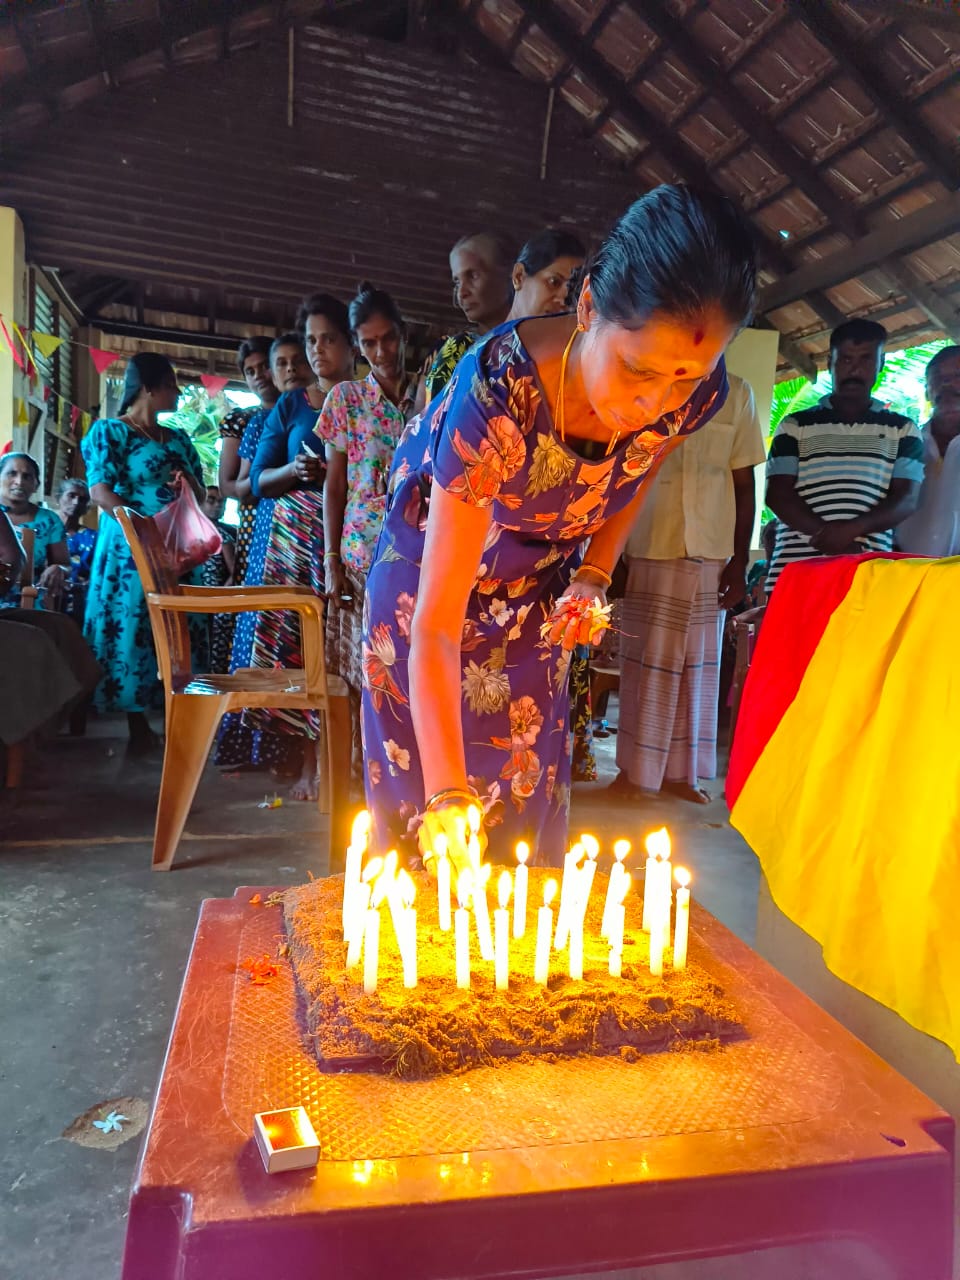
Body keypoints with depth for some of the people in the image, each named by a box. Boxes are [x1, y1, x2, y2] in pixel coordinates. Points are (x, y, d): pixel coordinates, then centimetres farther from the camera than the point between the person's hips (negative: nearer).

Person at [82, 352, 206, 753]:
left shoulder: (178, 438, 17)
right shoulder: (109, 431, -1)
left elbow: (201, 496, 17)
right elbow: (100, 492, -13)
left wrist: (189, 483, -7)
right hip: (130, 547, -5)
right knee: (131, 630, -4)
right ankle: (138, 726, 2)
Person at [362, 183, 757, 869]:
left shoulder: (696, 394, -23)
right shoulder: (497, 391, -39)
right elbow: (436, 624, -37)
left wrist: (593, 577, -12)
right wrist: (447, 795, -42)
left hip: (540, 592, 3)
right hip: (432, 571, -3)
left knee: (524, 789, 5)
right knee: (420, 795, 4)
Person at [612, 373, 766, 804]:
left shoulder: (737, 394, 7)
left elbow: (744, 483, 7)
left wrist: (739, 562, 3)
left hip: (711, 554, 2)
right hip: (649, 550, -2)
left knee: (698, 663, 6)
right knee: (646, 660, 2)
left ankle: (681, 771, 16)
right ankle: (635, 769, 11)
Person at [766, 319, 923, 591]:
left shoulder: (902, 430, 17)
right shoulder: (795, 426, 15)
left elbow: (906, 499, 6)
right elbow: (777, 494, 4)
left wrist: (852, 529, -14)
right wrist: (824, 533, -12)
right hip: (795, 570, 0)